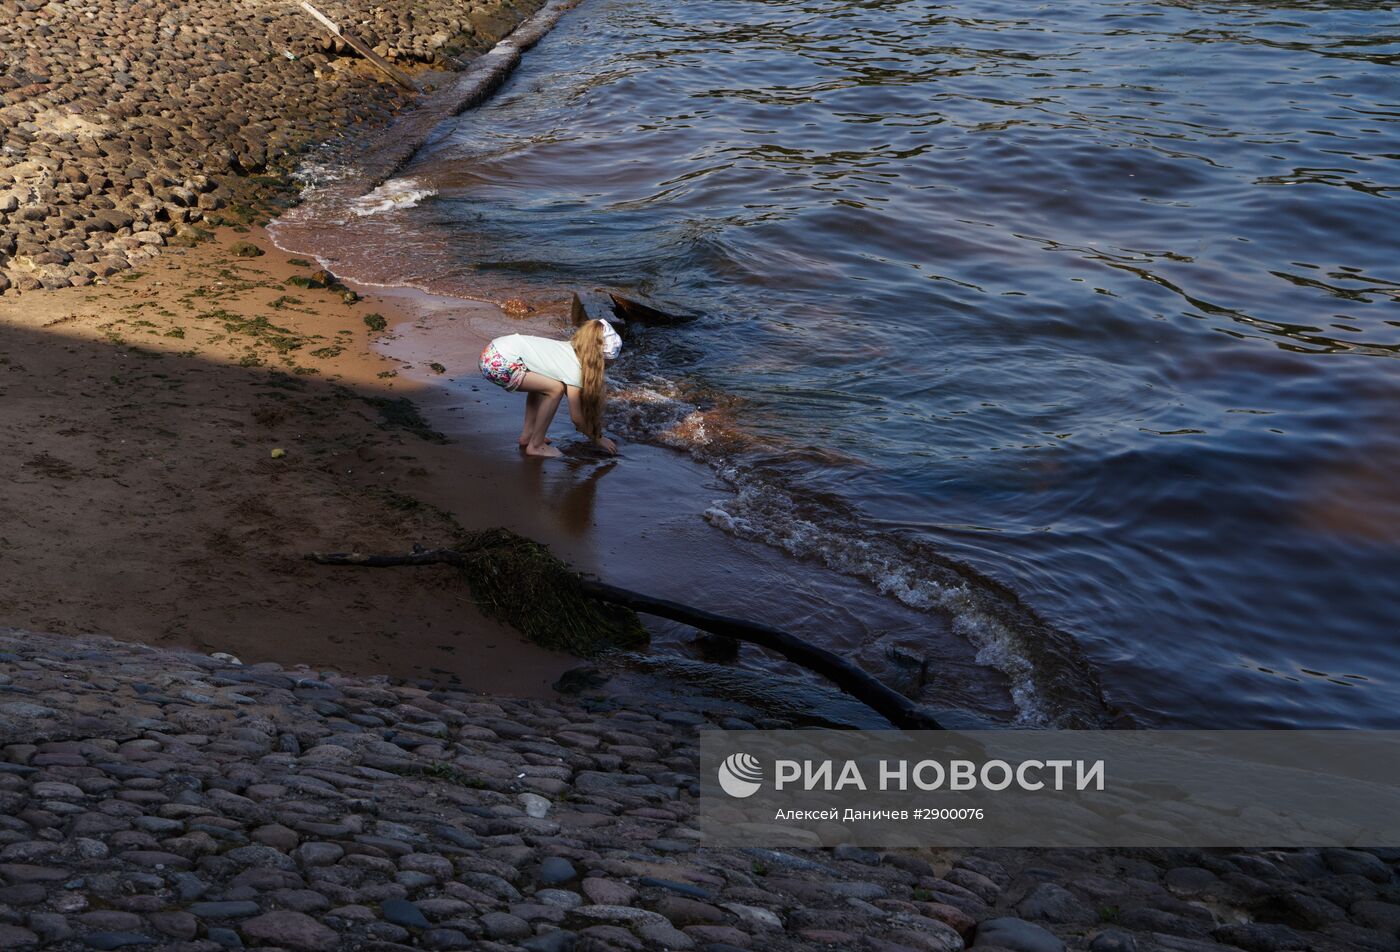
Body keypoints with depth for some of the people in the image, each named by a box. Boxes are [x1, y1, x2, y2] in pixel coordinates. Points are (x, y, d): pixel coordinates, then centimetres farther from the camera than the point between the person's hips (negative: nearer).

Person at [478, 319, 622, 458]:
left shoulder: (569, 349, 15)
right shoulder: (574, 369, -10)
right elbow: (577, 417, -2)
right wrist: (598, 438, 12)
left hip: (494, 351, 10)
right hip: (500, 364, -10)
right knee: (555, 389, -6)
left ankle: (527, 435, 27)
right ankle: (535, 446, 4)